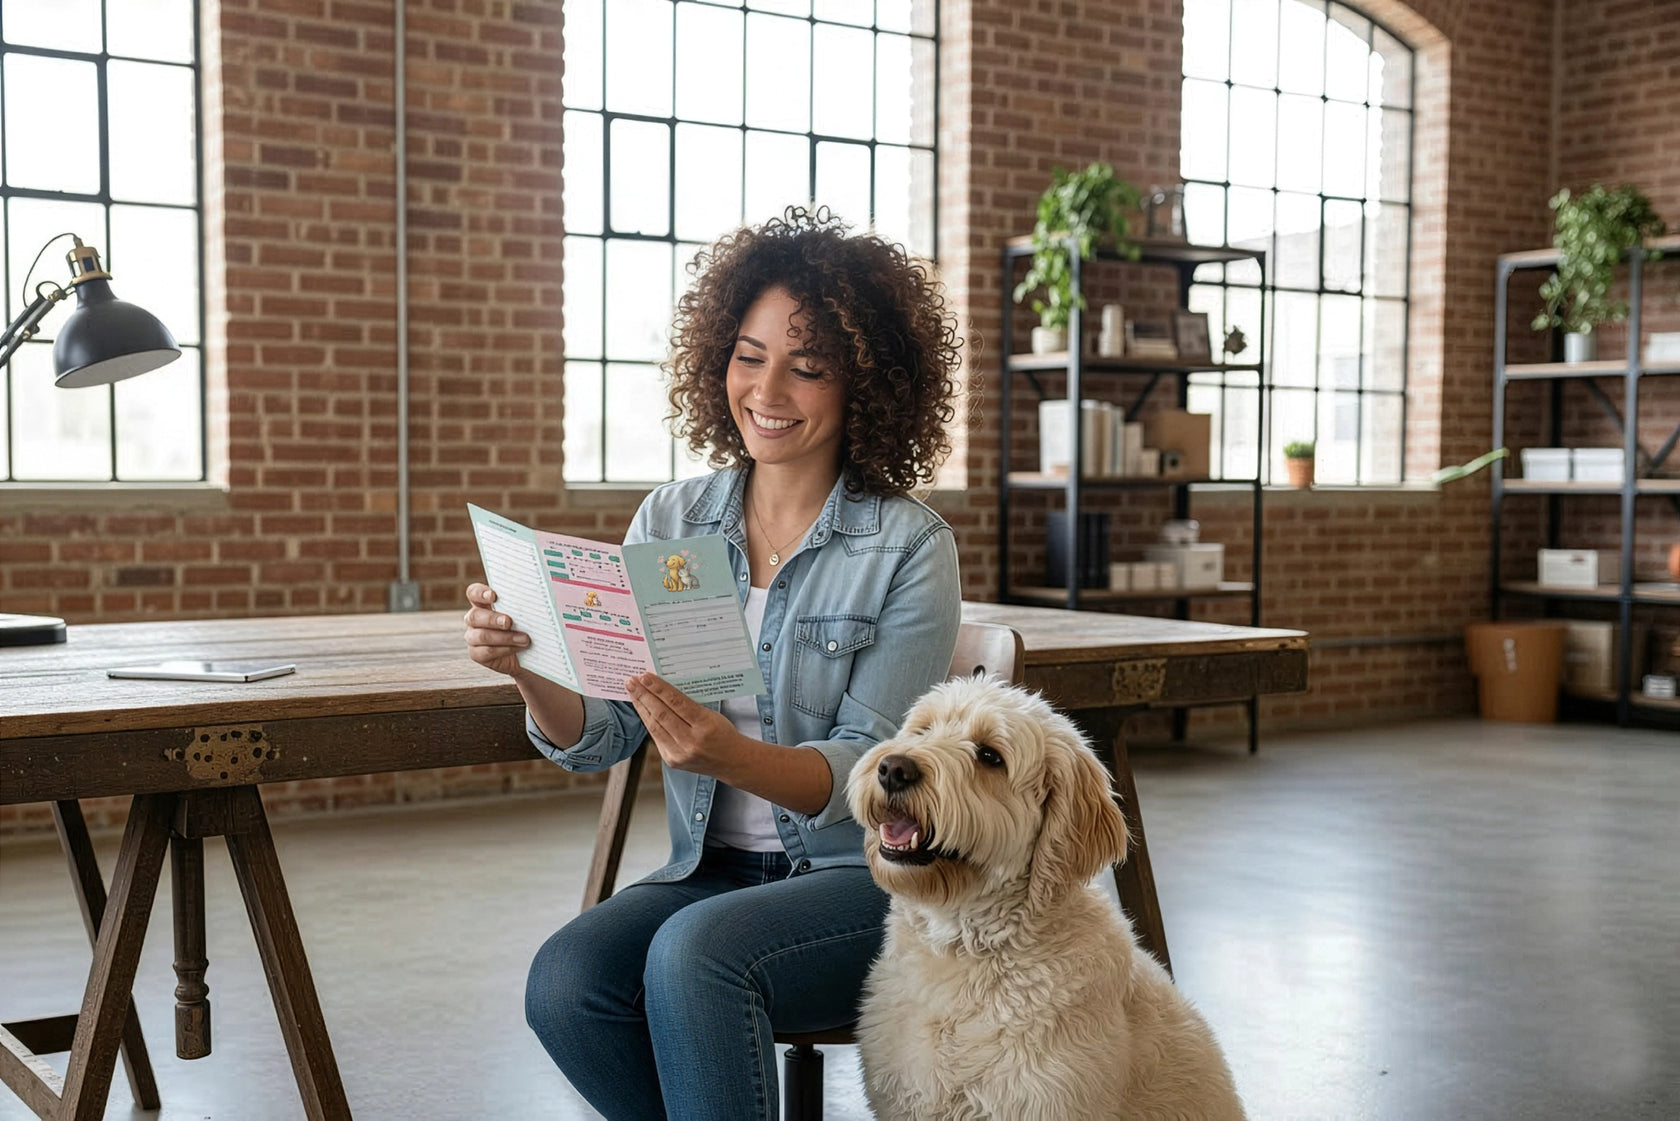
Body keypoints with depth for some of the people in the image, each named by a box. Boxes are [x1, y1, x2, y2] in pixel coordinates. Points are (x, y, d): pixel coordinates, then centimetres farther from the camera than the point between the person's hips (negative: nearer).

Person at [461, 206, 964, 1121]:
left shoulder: (909, 546, -7)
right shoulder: (672, 520, 5)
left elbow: (863, 772, -13)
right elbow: (598, 739, 1)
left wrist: (728, 754, -32)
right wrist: (529, 668, -21)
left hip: (871, 876, -4)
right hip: (712, 871, 4)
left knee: (695, 953, -32)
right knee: (565, 983, -24)